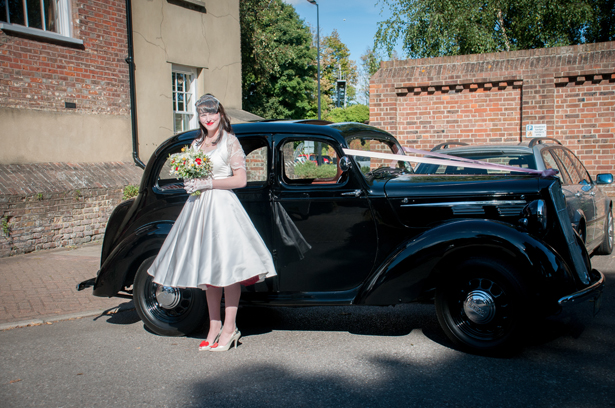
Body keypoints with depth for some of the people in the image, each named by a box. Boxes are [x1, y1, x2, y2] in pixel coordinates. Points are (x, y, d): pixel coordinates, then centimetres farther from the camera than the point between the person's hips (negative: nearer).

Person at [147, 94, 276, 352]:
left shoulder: (229, 141, -1)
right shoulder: (196, 144, 17)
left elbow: (240, 180, -8)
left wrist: (208, 183, -14)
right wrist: (190, 182, 2)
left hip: (222, 205, -6)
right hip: (198, 206, 7)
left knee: (227, 265, -7)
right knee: (206, 266, 8)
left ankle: (229, 328, 1)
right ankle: (214, 325, 17)